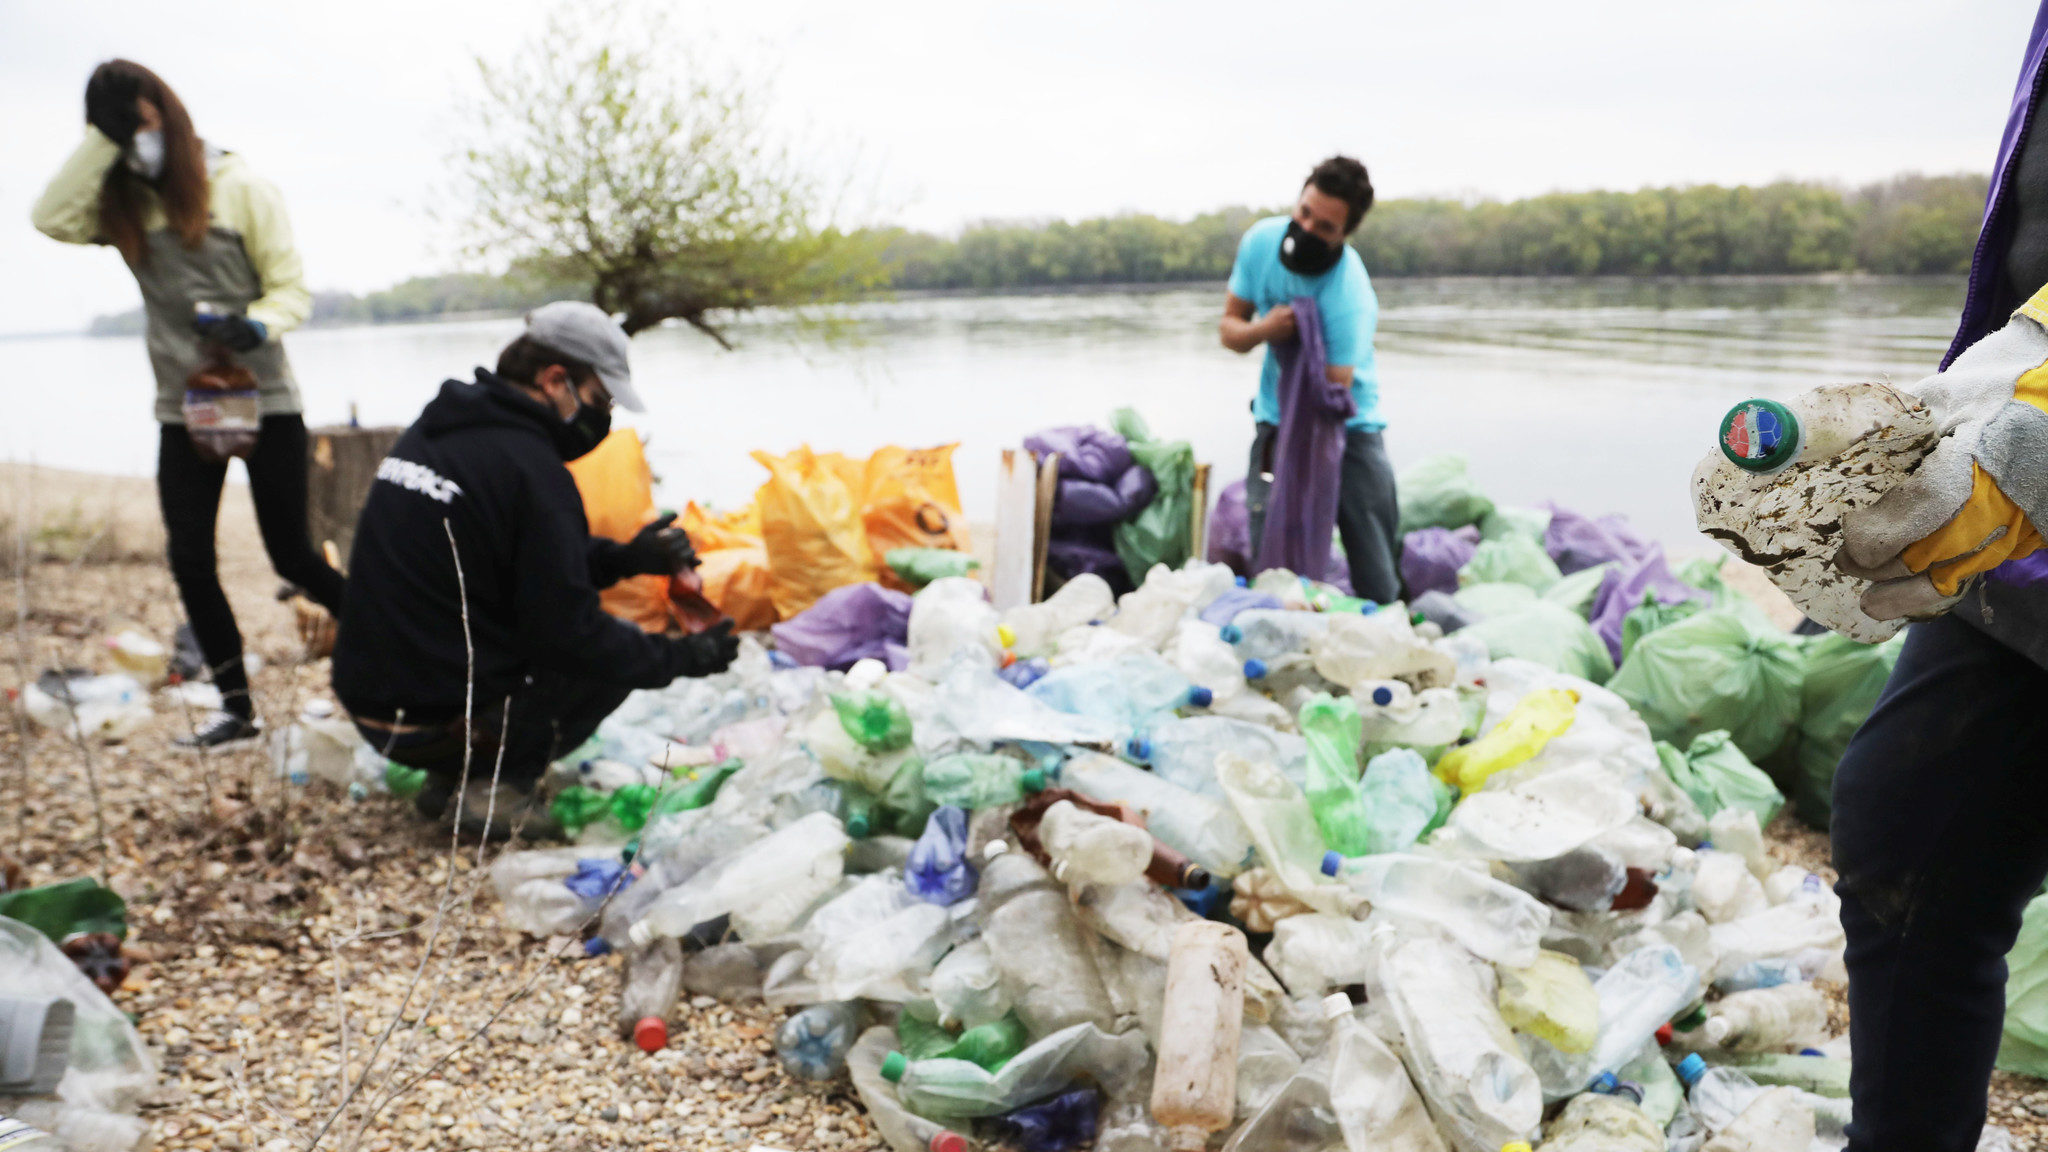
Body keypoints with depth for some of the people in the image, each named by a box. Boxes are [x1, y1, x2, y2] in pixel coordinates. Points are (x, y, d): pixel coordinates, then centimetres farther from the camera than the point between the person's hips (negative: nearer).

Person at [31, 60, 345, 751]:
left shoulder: (240, 188, -4)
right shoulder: (119, 203, 7)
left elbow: (292, 286, -6)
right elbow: (52, 219, -11)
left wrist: (258, 325, -26)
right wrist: (102, 142, -12)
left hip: (264, 401, -4)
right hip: (185, 409, 4)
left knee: (291, 557, 0)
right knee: (190, 563, 1)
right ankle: (237, 710, 12)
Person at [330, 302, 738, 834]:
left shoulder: (431, 430, 9)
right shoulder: (531, 468, -19)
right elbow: (568, 634, -18)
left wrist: (622, 558, 9)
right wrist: (681, 657, -8)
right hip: (436, 722, -8)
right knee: (614, 656, 5)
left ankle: (454, 774, 15)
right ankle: (499, 781, -3)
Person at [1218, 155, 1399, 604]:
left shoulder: (1350, 299, -27)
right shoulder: (1261, 241, -10)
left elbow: (1331, 401, -24)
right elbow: (1230, 327, -2)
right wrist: (1262, 330, -21)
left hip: (1347, 427, -3)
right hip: (1276, 417, 4)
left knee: (1377, 580, -3)